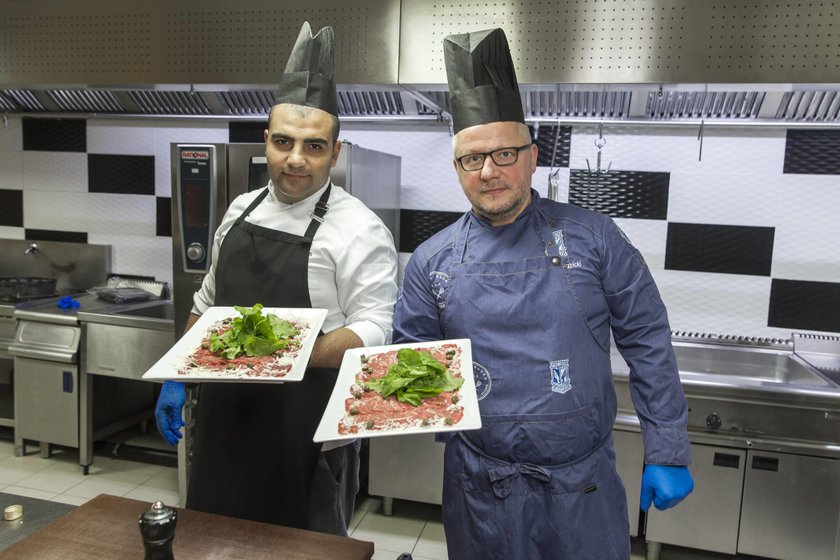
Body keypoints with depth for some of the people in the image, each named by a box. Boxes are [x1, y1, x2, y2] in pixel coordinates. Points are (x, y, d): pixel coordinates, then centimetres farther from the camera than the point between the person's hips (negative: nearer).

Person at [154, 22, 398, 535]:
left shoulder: (359, 231, -15)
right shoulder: (241, 210, 5)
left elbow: (374, 333, -18)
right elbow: (208, 303, 15)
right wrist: (178, 379, 13)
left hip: (307, 437, -6)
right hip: (226, 417, 6)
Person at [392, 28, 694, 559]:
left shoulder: (592, 237, -7)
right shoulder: (432, 261, -2)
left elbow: (648, 344, -3)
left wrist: (668, 454, -3)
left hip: (584, 487, 0)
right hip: (480, 493, 1)